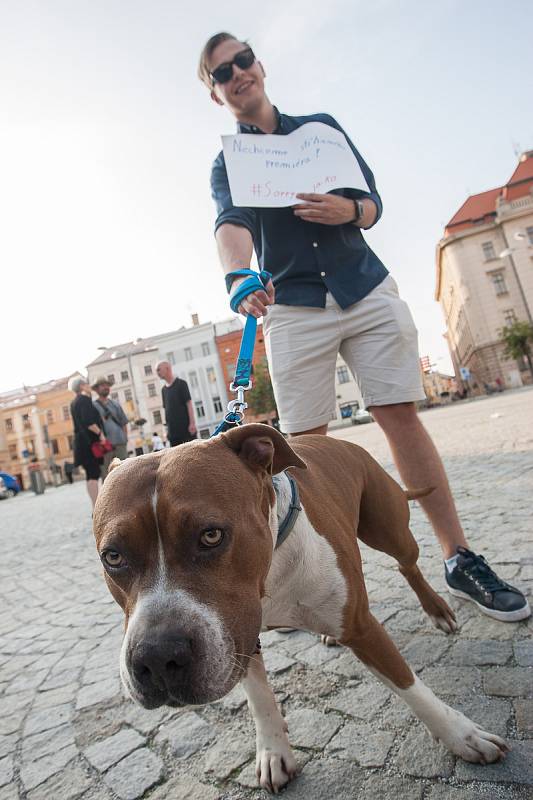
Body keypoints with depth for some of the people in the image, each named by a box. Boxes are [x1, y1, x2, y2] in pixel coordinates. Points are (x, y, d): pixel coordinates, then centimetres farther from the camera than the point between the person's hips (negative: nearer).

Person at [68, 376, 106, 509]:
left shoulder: (75, 402, 19)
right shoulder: (84, 400, -11)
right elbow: (88, 422, -22)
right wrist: (100, 433, -16)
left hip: (82, 441, 10)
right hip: (89, 441, -10)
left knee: (92, 474, 10)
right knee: (93, 474, -9)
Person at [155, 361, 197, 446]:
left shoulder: (181, 384, -3)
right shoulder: (164, 389, 14)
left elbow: (189, 403, -9)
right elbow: (166, 409, 17)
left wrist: (192, 423, -16)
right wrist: (167, 428, 13)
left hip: (186, 429, -6)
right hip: (173, 432, 6)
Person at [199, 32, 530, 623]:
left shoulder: (321, 125, 16)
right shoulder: (226, 164, 9)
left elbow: (372, 201, 9)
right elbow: (232, 225, -14)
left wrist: (350, 209, -16)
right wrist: (238, 277, -37)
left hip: (367, 290, 1)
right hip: (292, 309, -1)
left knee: (401, 415, -6)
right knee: (305, 441, -6)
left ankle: (460, 561, 5)